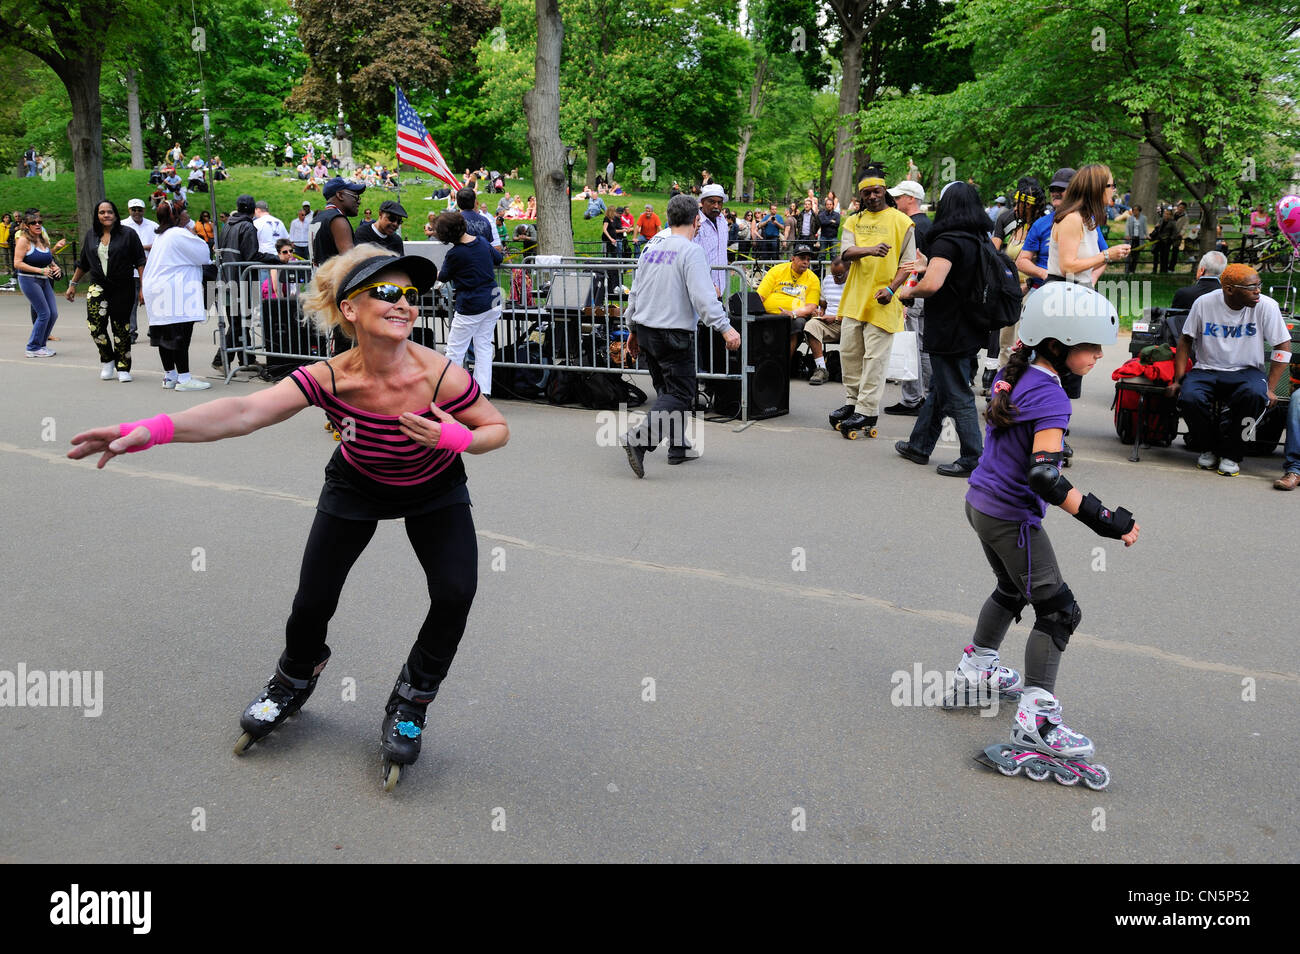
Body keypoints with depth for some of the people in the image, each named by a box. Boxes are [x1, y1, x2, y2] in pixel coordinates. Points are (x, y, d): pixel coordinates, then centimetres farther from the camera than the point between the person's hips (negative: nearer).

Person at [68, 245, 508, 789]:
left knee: (454, 594, -18)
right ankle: (293, 683, 36)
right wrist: (157, 428, -60)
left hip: (435, 493, 0)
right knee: (312, 602, -1)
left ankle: (410, 703, 10)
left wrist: (456, 438, -39)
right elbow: (244, 411, -45)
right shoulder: (329, 379, -31)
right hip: (357, 488, 1)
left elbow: (498, 429, -16)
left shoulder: (440, 376, -33)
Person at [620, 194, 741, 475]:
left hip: (645, 330, 8)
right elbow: (703, 296, -22)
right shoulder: (690, 251, -11)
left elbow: (635, 294, 17)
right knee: (680, 394, -3)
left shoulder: (651, 249, 11)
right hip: (674, 333, -8)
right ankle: (638, 438, -20)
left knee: (667, 390, 18)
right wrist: (725, 328, -22)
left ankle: (678, 448, 23)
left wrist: (634, 330, 26)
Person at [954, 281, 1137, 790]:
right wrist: (1101, 518, -28)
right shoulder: (1050, 396, -23)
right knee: (1057, 611, -1)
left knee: (1013, 590, 28)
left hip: (981, 502, 9)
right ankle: (1035, 719, -2)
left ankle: (976, 671, 42)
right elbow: (1044, 477, -31)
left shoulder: (1012, 375, 3)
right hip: (1012, 518, -9)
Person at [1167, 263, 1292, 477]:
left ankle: (1231, 454, -13)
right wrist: (1178, 380, -1)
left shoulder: (1266, 306, -7)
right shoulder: (1204, 303, -5)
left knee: (1256, 394, -36)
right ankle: (1207, 448, 0)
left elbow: (1283, 347, -3)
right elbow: (1186, 341, 7)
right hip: (1206, 370, 1)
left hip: (1246, 371, 0)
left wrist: (1270, 388, -11)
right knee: (1189, 398, -32)